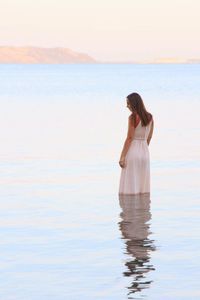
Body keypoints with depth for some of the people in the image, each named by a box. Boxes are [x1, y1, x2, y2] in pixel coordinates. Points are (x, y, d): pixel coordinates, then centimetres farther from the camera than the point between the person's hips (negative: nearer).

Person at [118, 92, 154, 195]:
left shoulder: (133, 117, -11)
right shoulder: (150, 117, 8)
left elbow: (129, 138, -14)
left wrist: (122, 157, -13)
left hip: (133, 151, -7)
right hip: (145, 152, 7)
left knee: (130, 185, -3)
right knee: (143, 185, 9)